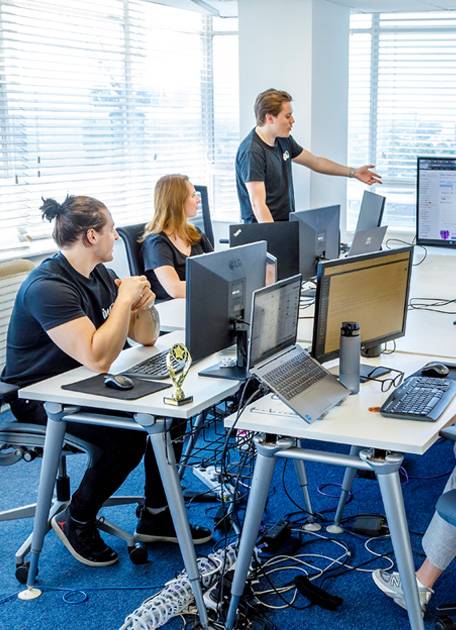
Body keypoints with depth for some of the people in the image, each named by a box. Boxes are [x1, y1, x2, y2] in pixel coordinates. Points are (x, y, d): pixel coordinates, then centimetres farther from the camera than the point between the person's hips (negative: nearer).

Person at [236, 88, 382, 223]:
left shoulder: (283, 140, 9)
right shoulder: (252, 152, -18)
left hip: (287, 223, 8)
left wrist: (353, 172, 21)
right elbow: (258, 205, -24)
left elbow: (316, 162, 24)